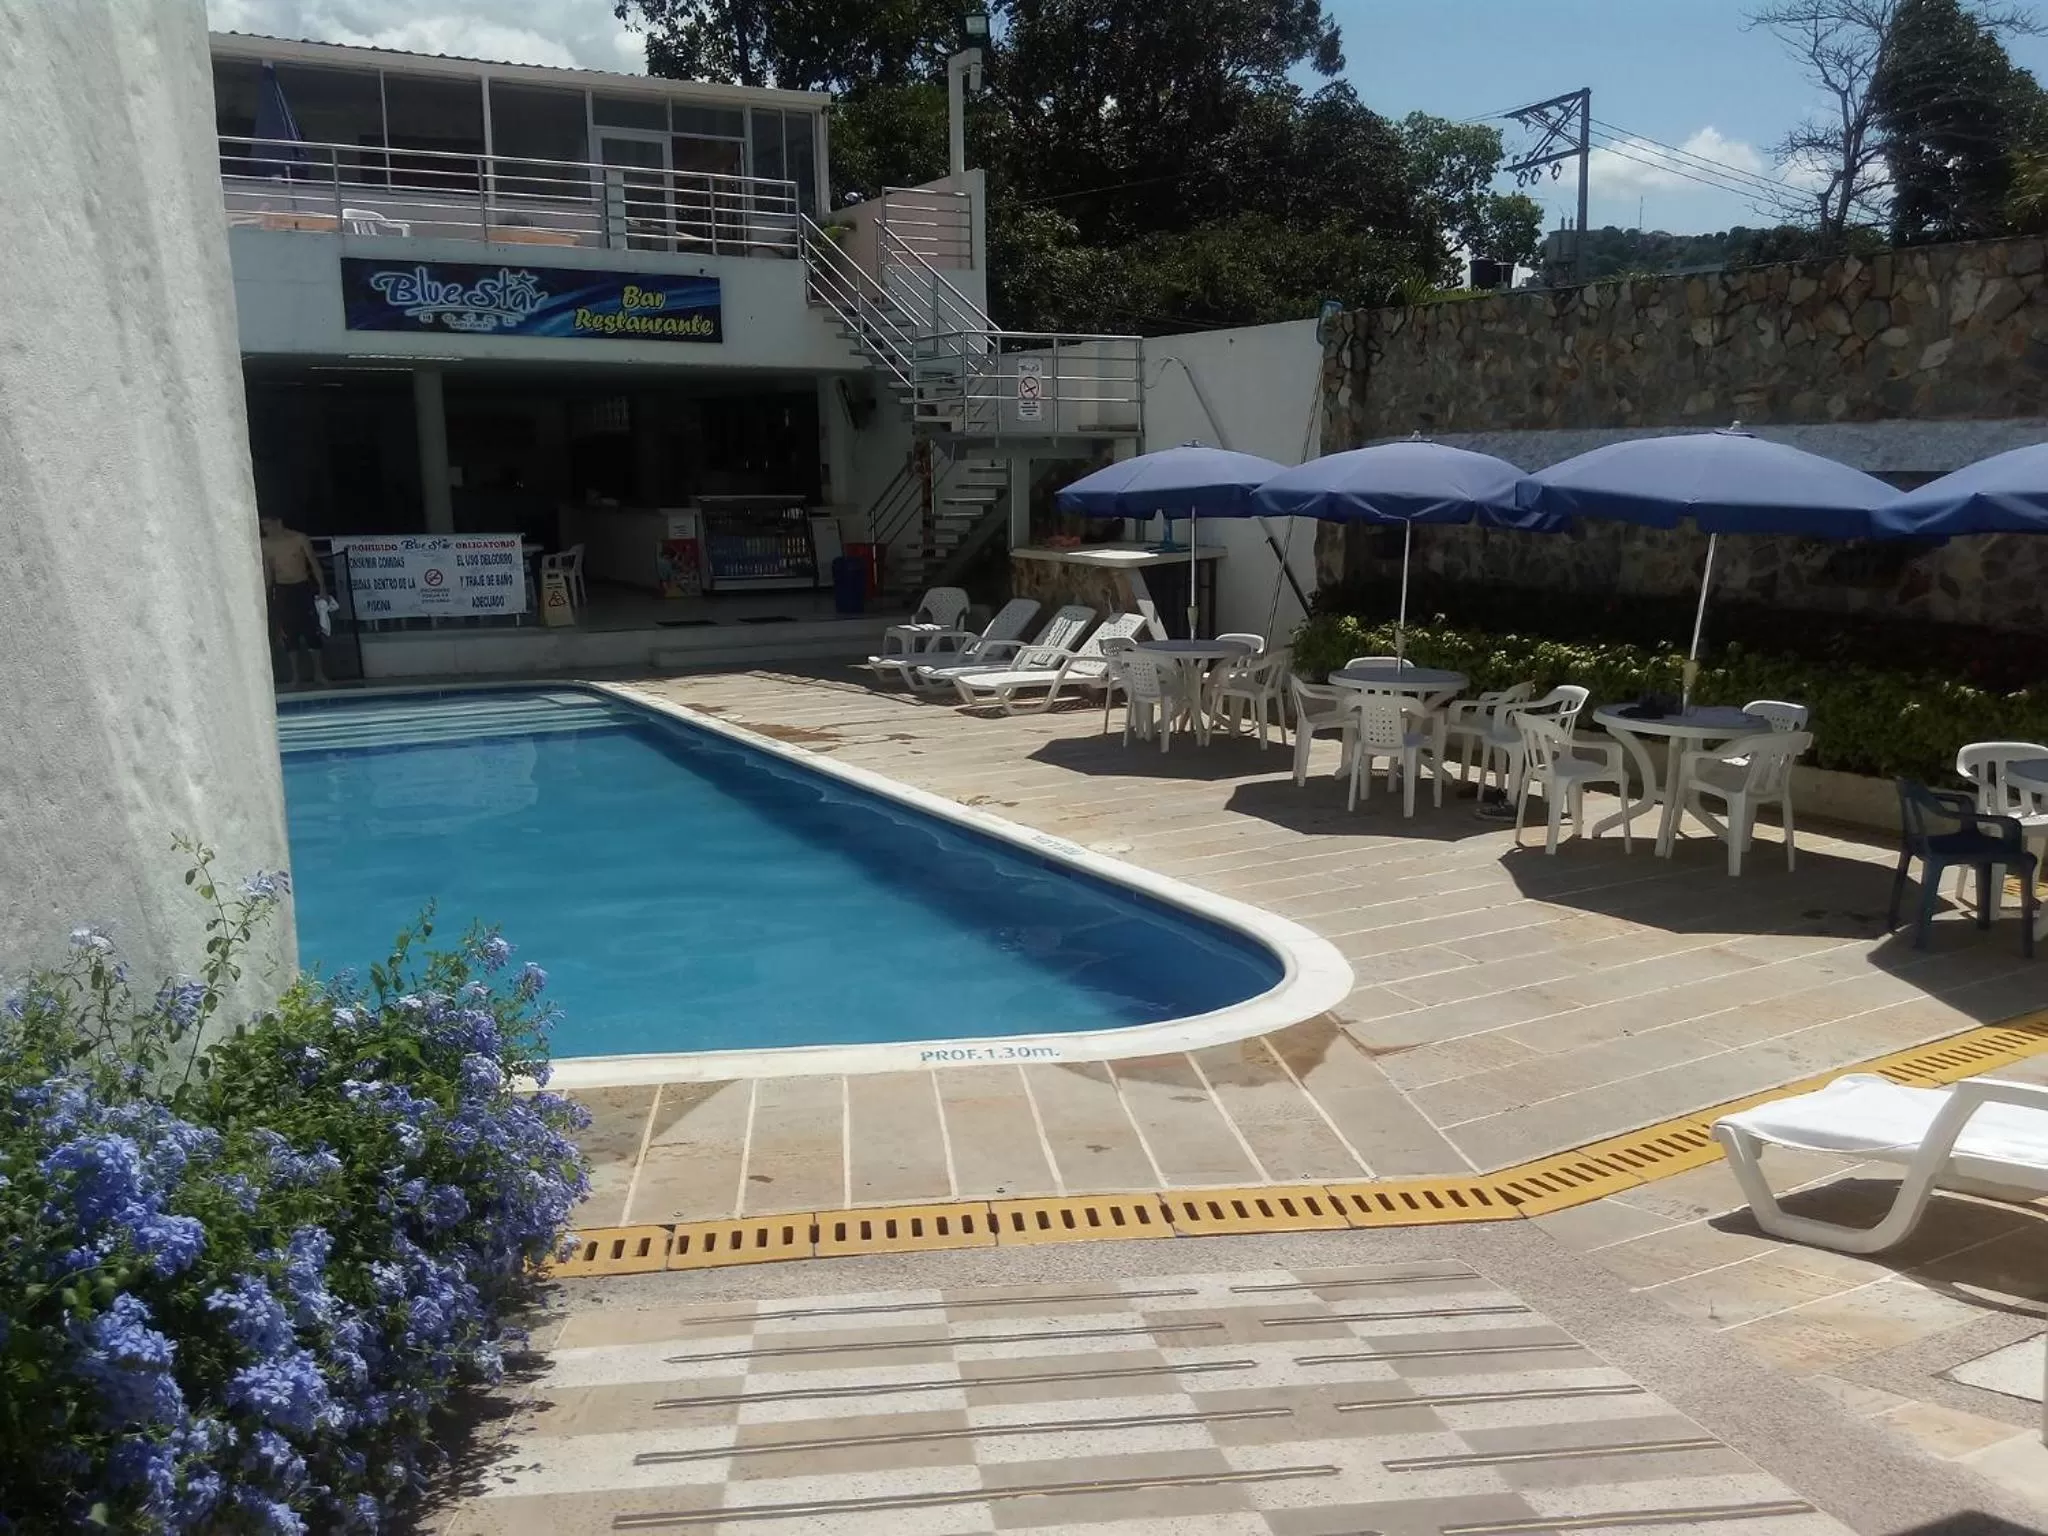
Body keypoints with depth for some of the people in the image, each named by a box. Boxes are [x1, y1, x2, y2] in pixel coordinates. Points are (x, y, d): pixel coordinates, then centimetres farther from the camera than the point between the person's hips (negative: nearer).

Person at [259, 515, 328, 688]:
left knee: (312, 630, -2)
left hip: (303, 588, -2)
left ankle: (318, 673, 7)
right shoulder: (265, 545, 1)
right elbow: (267, 573, 9)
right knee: (288, 633, 3)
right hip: (282, 591, 2)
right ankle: (295, 675, 10)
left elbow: (314, 563, -2)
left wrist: (322, 588, -8)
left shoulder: (300, 539, -6)